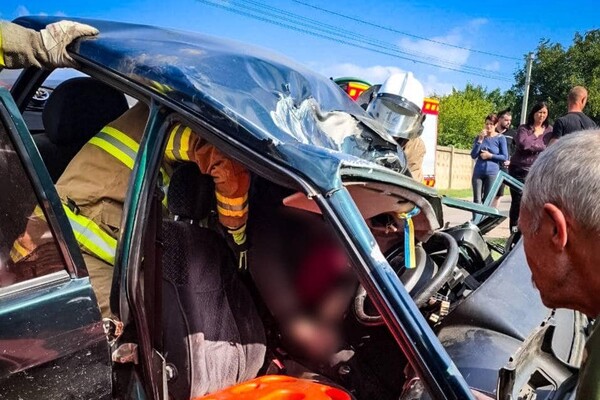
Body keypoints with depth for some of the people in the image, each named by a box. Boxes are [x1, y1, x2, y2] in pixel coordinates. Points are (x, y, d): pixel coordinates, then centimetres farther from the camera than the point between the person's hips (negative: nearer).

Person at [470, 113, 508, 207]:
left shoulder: (500, 138, 0)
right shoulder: (479, 137, 8)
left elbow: (505, 157, -1)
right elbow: (473, 155, -2)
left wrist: (490, 155, -11)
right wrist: (480, 140, -9)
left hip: (492, 172, -2)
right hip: (478, 172, 2)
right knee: (477, 200, 2)